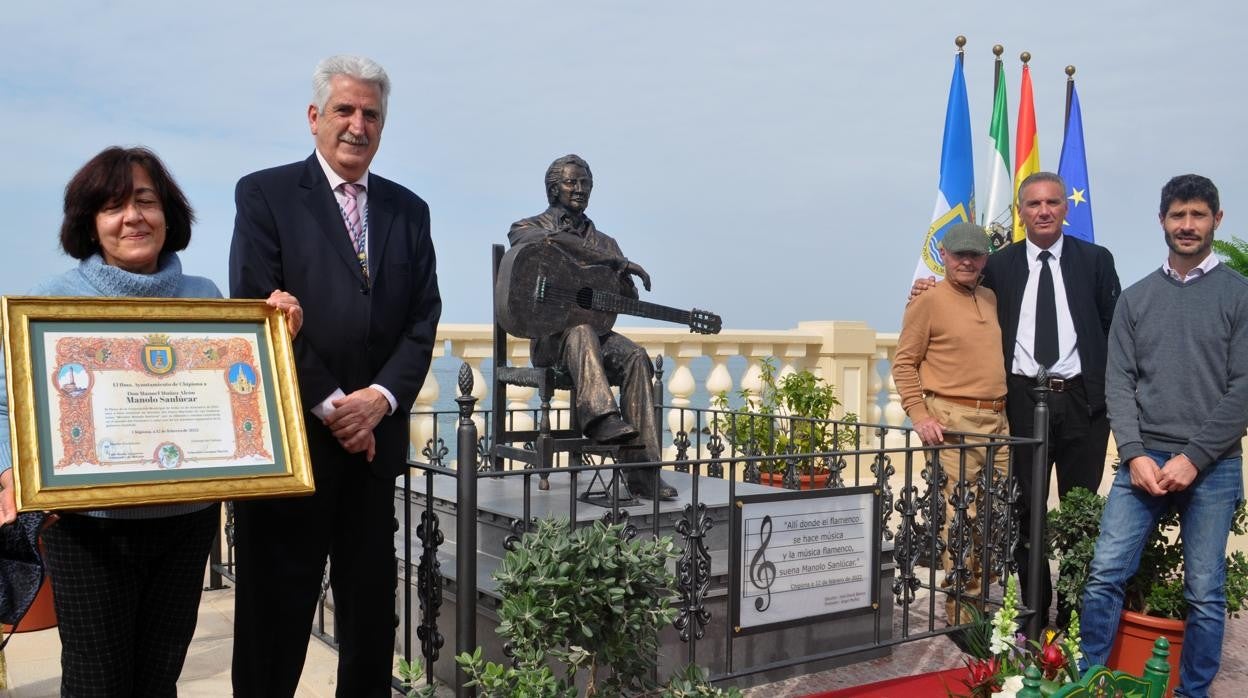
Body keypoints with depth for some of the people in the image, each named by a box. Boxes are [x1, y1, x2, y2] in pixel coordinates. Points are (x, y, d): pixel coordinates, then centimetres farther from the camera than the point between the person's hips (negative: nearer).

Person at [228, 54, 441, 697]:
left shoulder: (408, 209, 13)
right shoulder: (265, 194, 0)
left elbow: (423, 317, 6)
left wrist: (382, 396, -9)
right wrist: (331, 406, -12)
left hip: (376, 433, 4)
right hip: (290, 433, -4)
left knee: (371, 596, 12)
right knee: (277, 598, 5)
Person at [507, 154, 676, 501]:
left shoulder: (604, 242, 22)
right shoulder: (527, 228, 10)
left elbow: (630, 296, 12)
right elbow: (554, 240, -17)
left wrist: (619, 271, -10)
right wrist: (614, 261, -19)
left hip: (596, 330, 4)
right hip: (548, 333, -3)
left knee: (636, 358, -27)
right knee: (580, 329, -38)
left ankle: (640, 468, -35)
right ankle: (602, 416, -60)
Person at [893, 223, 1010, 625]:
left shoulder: (991, 300, 16)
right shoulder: (928, 302, -3)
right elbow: (904, 364, -4)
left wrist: (1005, 411, 16)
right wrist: (920, 415, -14)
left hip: (997, 420, 7)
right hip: (953, 421, -7)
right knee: (958, 517, -6)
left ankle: (980, 598, 22)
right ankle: (957, 610, 3)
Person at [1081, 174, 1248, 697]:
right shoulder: (1135, 298, 10)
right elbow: (1119, 383, 5)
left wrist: (1192, 458, -11)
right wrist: (1136, 455, -7)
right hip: (1143, 461, 2)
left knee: (1205, 593, 4)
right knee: (1105, 574, -2)